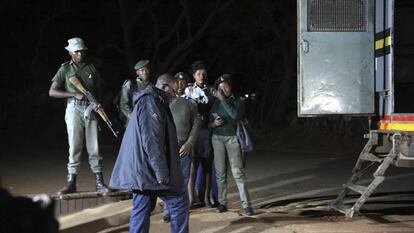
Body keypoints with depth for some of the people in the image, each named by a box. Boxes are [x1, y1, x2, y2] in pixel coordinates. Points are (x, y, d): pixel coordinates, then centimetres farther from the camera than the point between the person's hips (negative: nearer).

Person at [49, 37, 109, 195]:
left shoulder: (91, 68, 11)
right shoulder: (65, 69, 4)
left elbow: (97, 89, 19)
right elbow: (52, 92, -3)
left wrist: (97, 103, -1)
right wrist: (75, 95, -12)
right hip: (74, 109, -2)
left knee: (94, 147, 1)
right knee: (74, 147, -3)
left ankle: (99, 183, 5)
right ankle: (71, 183, 2)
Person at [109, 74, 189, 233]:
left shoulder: (147, 101, 21)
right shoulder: (150, 102, -13)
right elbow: (151, 140, -22)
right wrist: (162, 172, -23)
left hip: (141, 170, 10)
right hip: (151, 170, -10)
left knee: (141, 211, 7)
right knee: (179, 202, 1)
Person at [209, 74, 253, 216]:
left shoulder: (237, 102, 2)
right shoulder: (215, 104, 10)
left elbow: (235, 115, -19)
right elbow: (210, 122, 17)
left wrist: (223, 99, -15)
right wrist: (214, 124, -6)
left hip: (232, 139, -3)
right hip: (217, 139, 3)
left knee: (238, 171, -9)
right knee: (220, 172, 2)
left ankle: (246, 204, -8)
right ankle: (222, 202, 8)